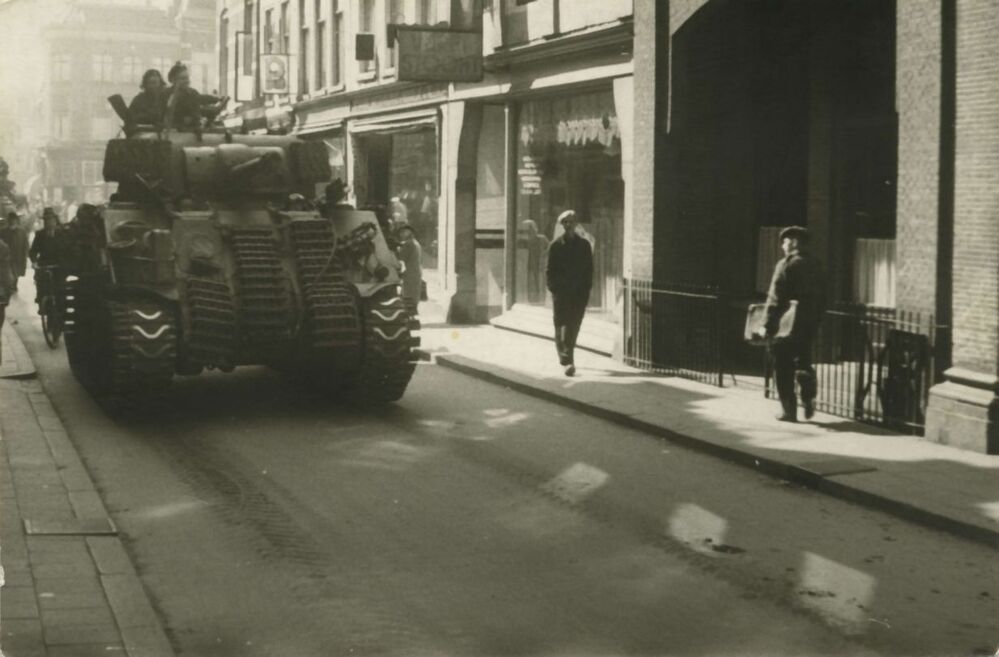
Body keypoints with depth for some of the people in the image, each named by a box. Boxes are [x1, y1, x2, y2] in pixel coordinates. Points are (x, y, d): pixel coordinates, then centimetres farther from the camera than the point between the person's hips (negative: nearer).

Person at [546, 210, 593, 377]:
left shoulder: (584, 245, 6)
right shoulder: (556, 245, 1)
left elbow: (589, 269, 8)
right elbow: (549, 269, 3)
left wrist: (586, 288, 0)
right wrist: (553, 288, -5)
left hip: (579, 292, 2)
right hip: (561, 292, -2)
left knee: (574, 325, 4)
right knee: (563, 325, -6)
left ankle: (566, 355, 19)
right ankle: (567, 360, -8)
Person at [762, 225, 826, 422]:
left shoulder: (786, 265, -11)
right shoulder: (815, 265, 9)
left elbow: (775, 298, -15)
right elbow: (821, 297, 11)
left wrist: (768, 325, -14)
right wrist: (816, 320, 17)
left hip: (788, 324, -6)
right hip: (810, 323, 6)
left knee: (784, 367, 4)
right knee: (803, 362, 20)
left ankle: (788, 410, 6)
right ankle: (808, 398, 5)